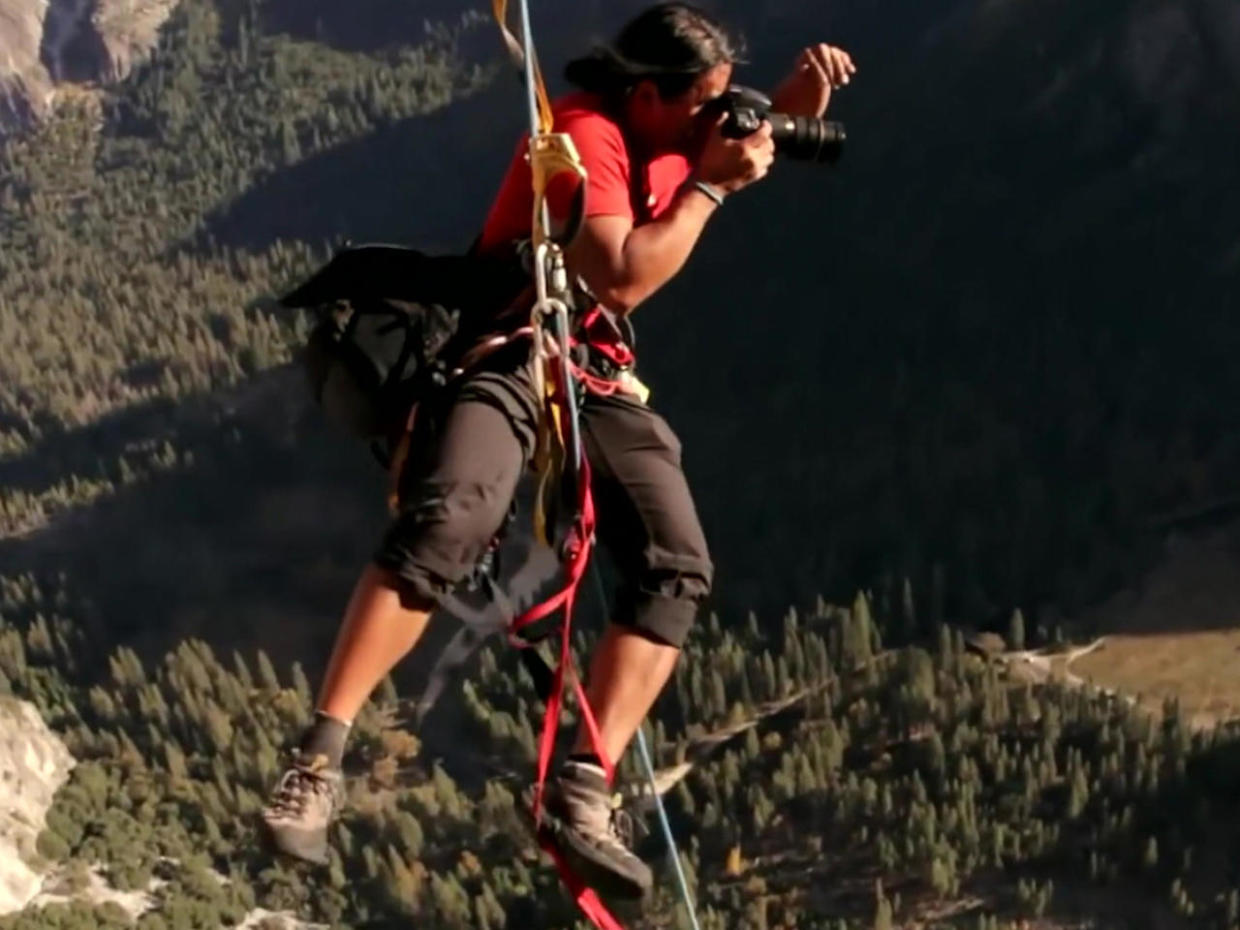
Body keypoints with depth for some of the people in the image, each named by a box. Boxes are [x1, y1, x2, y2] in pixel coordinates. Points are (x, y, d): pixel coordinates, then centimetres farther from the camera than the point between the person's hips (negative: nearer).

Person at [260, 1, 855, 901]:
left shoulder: (671, 124, 6)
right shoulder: (586, 134, -18)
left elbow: (748, 138, 26)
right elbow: (623, 280, -27)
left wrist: (794, 105, 3)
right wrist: (711, 185, -19)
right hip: (510, 349, -8)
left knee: (677, 566, -10)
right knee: (445, 524, -33)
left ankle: (583, 793, -12)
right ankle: (320, 760, -32)